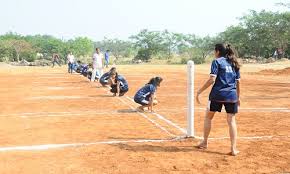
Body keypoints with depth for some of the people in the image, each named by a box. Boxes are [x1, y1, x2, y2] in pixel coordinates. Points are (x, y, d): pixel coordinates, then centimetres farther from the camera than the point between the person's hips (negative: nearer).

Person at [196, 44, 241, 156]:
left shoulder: (217, 62, -2)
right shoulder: (234, 63, 15)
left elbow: (212, 79, -13)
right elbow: (237, 82, 14)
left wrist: (199, 91, -9)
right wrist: (238, 97, 23)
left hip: (217, 94, -4)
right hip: (232, 95, 4)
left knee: (208, 117, 15)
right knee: (231, 120, 7)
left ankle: (205, 142, 23)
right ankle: (234, 149, 3)